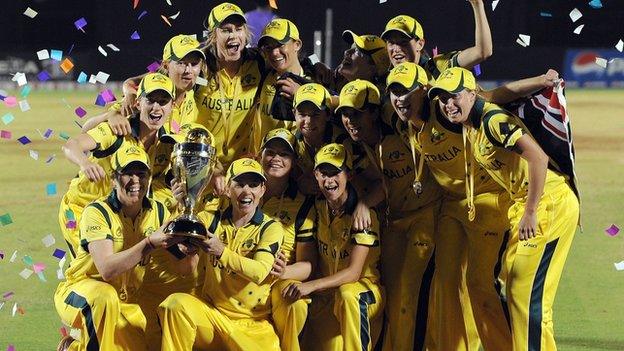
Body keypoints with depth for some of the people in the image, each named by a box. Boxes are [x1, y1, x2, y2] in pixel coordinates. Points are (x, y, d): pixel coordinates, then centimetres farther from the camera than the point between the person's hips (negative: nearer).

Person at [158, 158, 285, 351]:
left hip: (254, 325, -1)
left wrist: (221, 251, -33)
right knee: (176, 304, -27)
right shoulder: (210, 220, 5)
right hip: (212, 316, 1)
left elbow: (259, 273, -18)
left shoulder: (271, 228, 0)